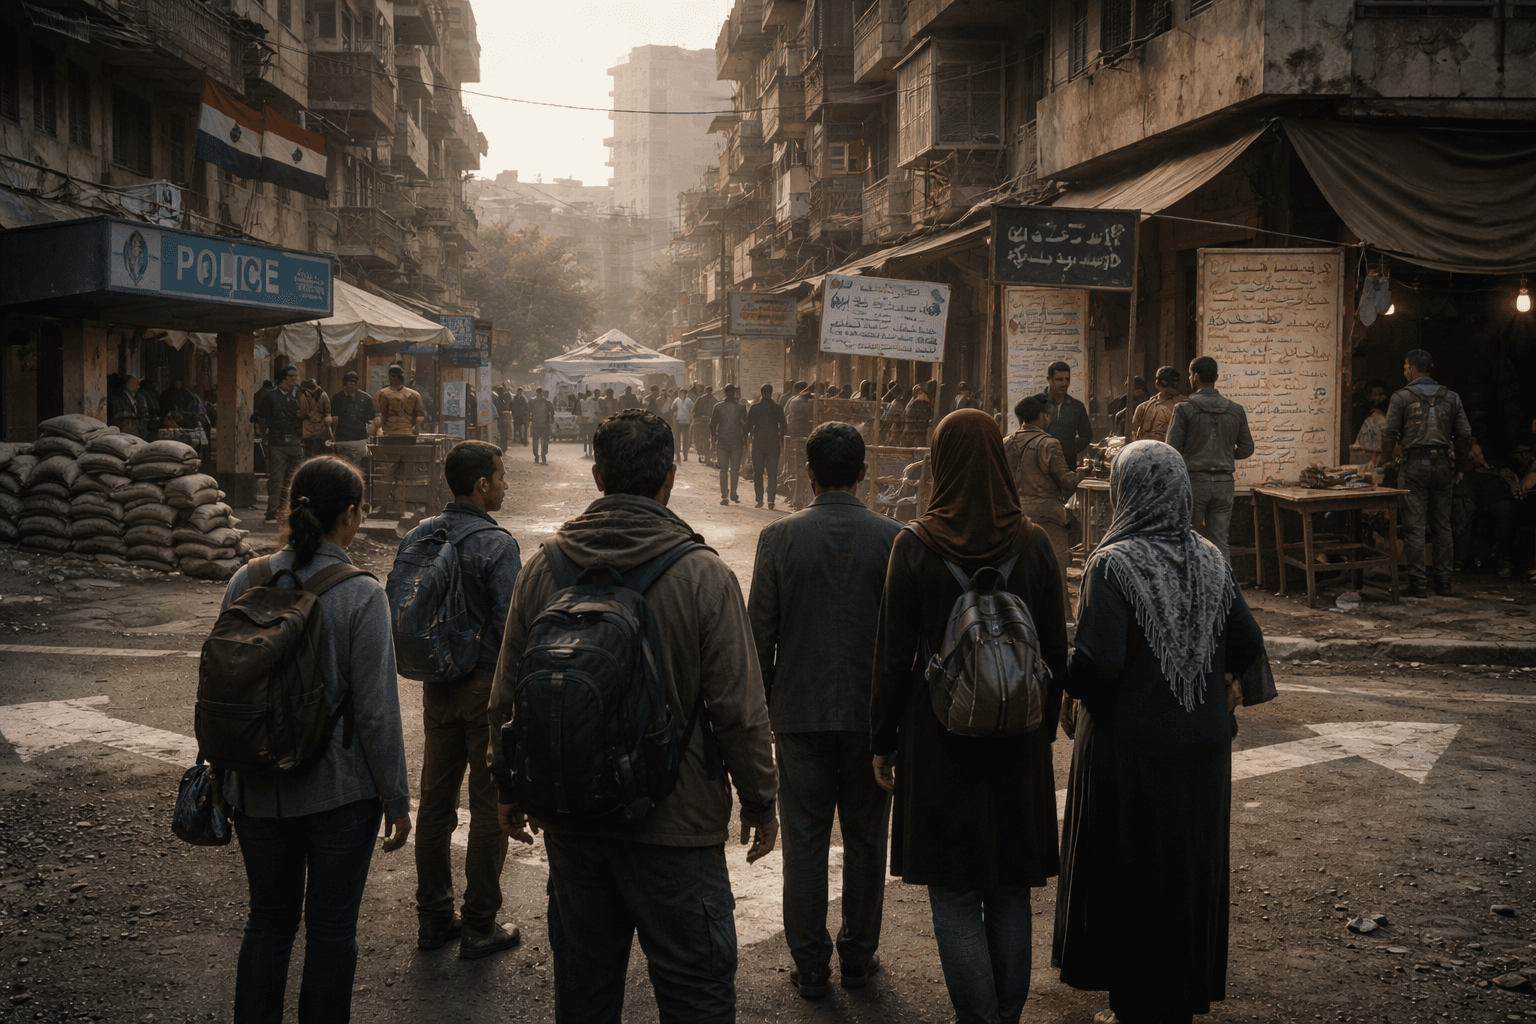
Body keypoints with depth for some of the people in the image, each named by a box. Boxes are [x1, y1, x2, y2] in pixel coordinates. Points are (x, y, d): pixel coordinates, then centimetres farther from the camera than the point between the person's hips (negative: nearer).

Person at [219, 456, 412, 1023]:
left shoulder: (245, 582, -4)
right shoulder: (361, 596, -17)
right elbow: (376, 711, -15)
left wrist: (227, 779, 16)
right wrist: (396, 801, -4)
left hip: (258, 791, 4)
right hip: (339, 792, -4)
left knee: (268, 919, 18)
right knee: (331, 925, 11)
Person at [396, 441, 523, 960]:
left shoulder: (417, 538, 4)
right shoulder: (497, 546, -16)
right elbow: (510, 628, -19)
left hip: (437, 687, 6)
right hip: (488, 685, -6)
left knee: (435, 800, 13)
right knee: (489, 805, 3)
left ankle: (433, 918, 23)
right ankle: (479, 927, 9)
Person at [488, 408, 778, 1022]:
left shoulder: (542, 568, -2)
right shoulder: (704, 575, -13)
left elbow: (507, 696, 5)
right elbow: (739, 709, -11)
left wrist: (508, 787, 19)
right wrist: (760, 803, 2)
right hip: (677, 825, -4)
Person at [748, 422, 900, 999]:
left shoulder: (778, 538, -8)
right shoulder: (892, 538, -7)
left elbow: (760, 632, -5)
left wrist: (763, 703, 7)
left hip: (800, 713, 0)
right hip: (873, 711, 1)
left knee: (804, 842, 9)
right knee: (866, 839, 14)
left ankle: (810, 966, 16)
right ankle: (859, 957, 24)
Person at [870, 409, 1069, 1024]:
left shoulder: (915, 545, -11)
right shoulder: (1033, 544, -3)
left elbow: (893, 653, -8)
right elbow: (1056, 652, 2)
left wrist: (882, 741, 2)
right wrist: (1042, 730, 15)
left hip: (939, 736, -3)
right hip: (1018, 742, 3)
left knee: (954, 893, 7)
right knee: (1009, 891, 15)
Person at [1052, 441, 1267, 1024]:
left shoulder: (1113, 566, -17)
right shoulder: (1211, 562, -1)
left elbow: (1097, 662, -26)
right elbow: (1248, 648, 2)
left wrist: (1069, 689, -6)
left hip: (1130, 746, -5)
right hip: (1202, 746, 5)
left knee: (1129, 872, 10)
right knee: (1189, 868, 17)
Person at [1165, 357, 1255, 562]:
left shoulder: (1184, 409, -9)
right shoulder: (1236, 410, 4)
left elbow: (1172, 450, -10)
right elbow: (1246, 449, 6)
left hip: (1194, 481, -3)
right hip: (1224, 483, 4)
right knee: (1220, 541, 6)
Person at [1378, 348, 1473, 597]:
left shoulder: (1401, 397, -3)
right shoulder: (1451, 397, 8)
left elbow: (1390, 432, -5)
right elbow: (1464, 434, 6)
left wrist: (1385, 456, 14)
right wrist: (1460, 466, 16)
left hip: (1414, 465, -4)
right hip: (1441, 465, 4)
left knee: (1414, 526, -2)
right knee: (1442, 525, 9)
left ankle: (1418, 582, -3)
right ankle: (1444, 582, 10)